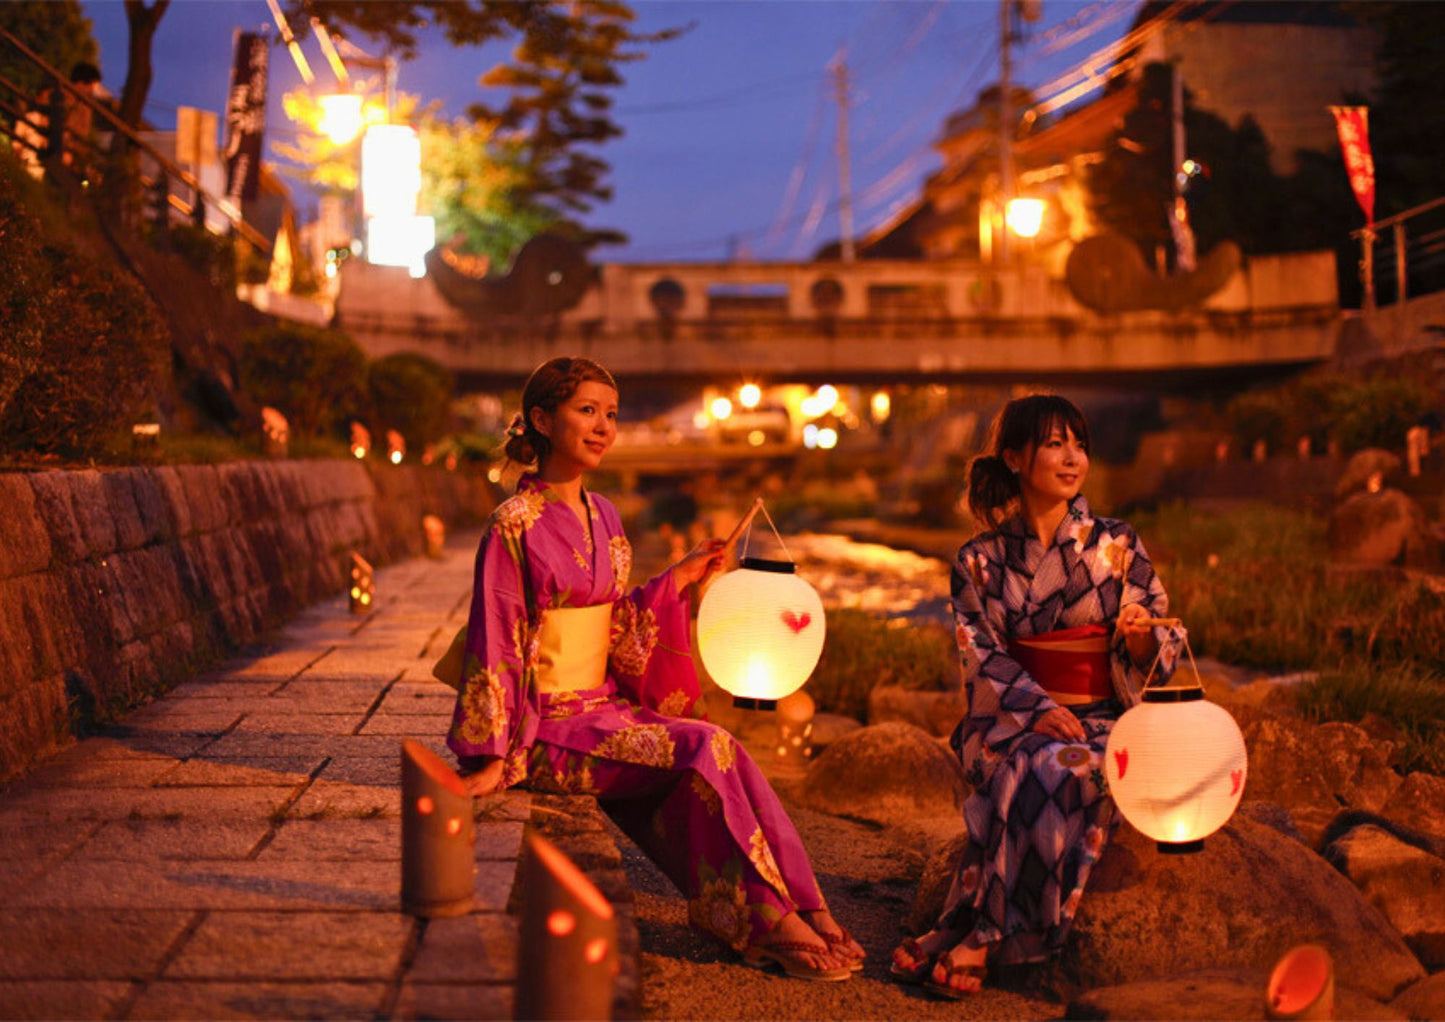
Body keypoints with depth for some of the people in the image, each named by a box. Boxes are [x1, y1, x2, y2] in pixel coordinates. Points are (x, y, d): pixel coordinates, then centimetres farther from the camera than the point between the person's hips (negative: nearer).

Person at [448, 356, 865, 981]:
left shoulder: (604, 517, 12)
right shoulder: (515, 524, -10)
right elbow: (494, 643, -11)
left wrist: (679, 578, 9)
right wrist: (489, 758, -15)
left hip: (609, 707, 7)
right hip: (548, 726, -7)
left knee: (722, 756, -19)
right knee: (703, 750, -24)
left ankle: (805, 912, -18)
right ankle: (771, 919, -15)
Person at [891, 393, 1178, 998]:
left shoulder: (1116, 545, 6)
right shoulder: (980, 561, 6)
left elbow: (1162, 652, 7)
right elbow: (981, 658, -2)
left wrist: (1140, 635, -18)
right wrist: (1038, 710, -20)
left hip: (1101, 720, 0)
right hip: (1010, 720, 0)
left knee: (1056, 771, -33)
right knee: (1023, 772, -34)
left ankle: (973, 937, -30)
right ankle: (998, 935, -28)